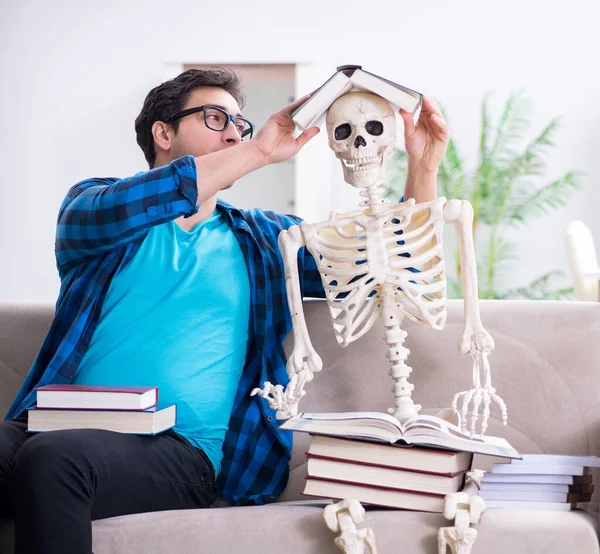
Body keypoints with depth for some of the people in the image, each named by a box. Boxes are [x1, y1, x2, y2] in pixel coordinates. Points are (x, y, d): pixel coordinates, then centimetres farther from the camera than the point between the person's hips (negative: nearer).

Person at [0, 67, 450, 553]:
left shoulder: (265, 239, 21)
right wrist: (258, 153, -10)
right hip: (63, 431, 0)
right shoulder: (93, 202, 16)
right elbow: (114, 211, -9)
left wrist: (423, 166, 5)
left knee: (52, 458, -32)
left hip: (183, 450, 0)